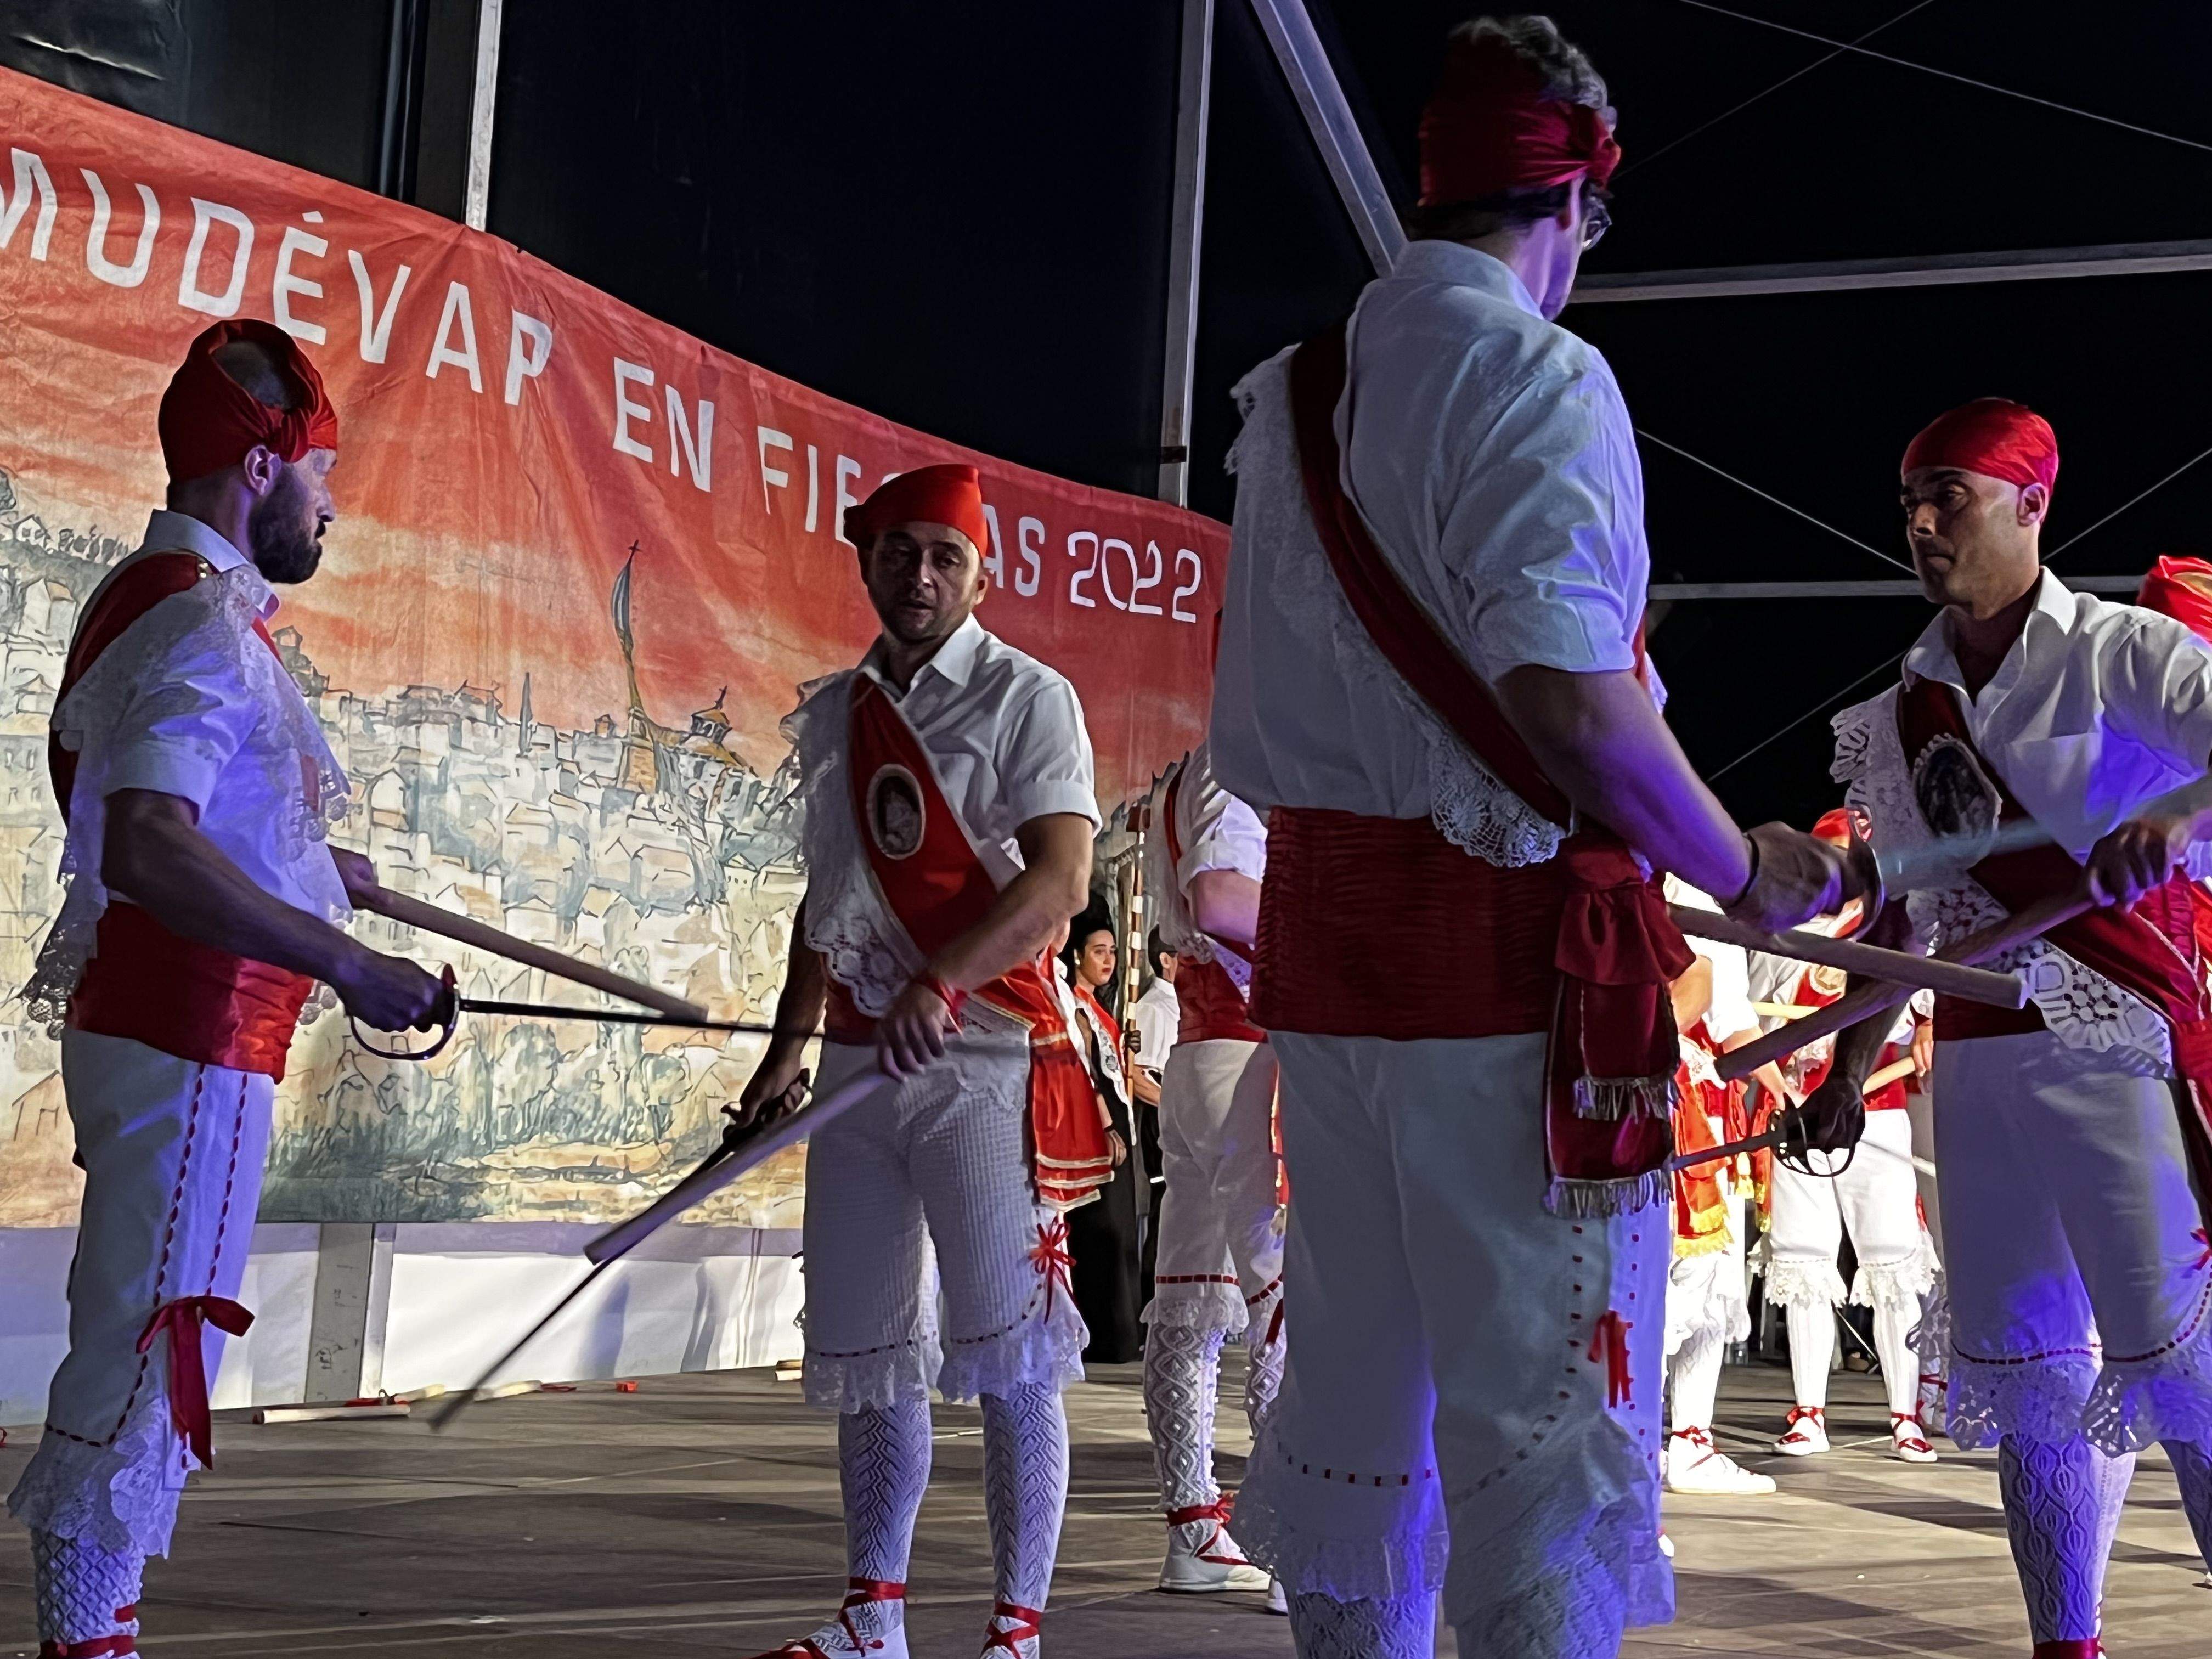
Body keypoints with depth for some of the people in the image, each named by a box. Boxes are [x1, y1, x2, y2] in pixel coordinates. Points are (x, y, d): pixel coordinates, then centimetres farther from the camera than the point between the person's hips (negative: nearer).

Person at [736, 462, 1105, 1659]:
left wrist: (937, 986, -27)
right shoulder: (831, 715, 15)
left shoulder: (1026, 699, -4)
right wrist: (789, 1046, 17)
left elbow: (1060, 878, -15)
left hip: (986, 1055, -6)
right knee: (865, 1351, 10)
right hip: (860, 1057, 6)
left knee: (1008, 1357, -8)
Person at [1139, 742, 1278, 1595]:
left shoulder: (1187, 782, 21)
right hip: (1254, 1054, -10)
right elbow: (1219, 898, -24)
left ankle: (1194, 1533, 14)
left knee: (1191, 1303, 9)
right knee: (1291, 1294, -11)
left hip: (1193, 1060, 10)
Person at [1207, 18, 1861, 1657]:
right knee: (1543, 1400, -4)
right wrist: (1745, 870, -10)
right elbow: (1568, 691, -22)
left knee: (1352, 1386, 15)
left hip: (1319, 938, 8)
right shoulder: (1538, 377, -10)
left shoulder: (1290, 399, 13)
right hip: (1512, 943, -7)